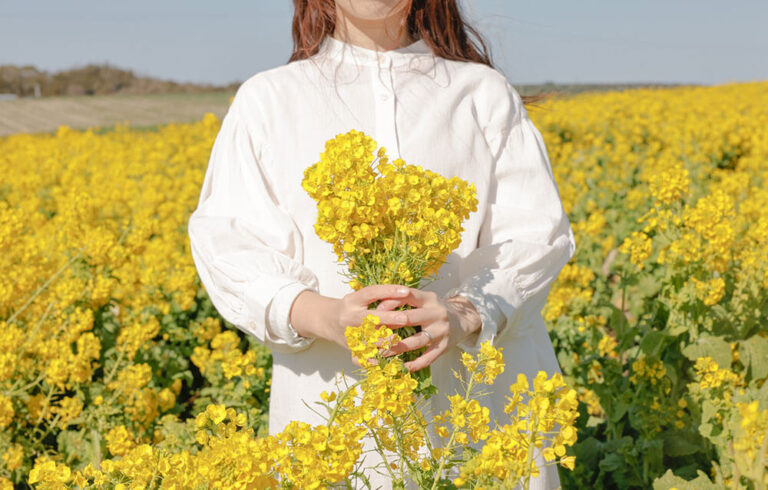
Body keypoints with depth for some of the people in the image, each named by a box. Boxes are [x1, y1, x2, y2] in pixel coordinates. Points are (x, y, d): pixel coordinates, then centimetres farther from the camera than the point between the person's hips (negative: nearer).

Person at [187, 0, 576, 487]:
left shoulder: (485, 92, 10)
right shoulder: (268, 100, 9)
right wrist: (324, 316, -21)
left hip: (484, 388, 1)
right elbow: (231, 245, -1)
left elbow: (534, 233, 0)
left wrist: (465, 316, -20)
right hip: (335, 397, 0)